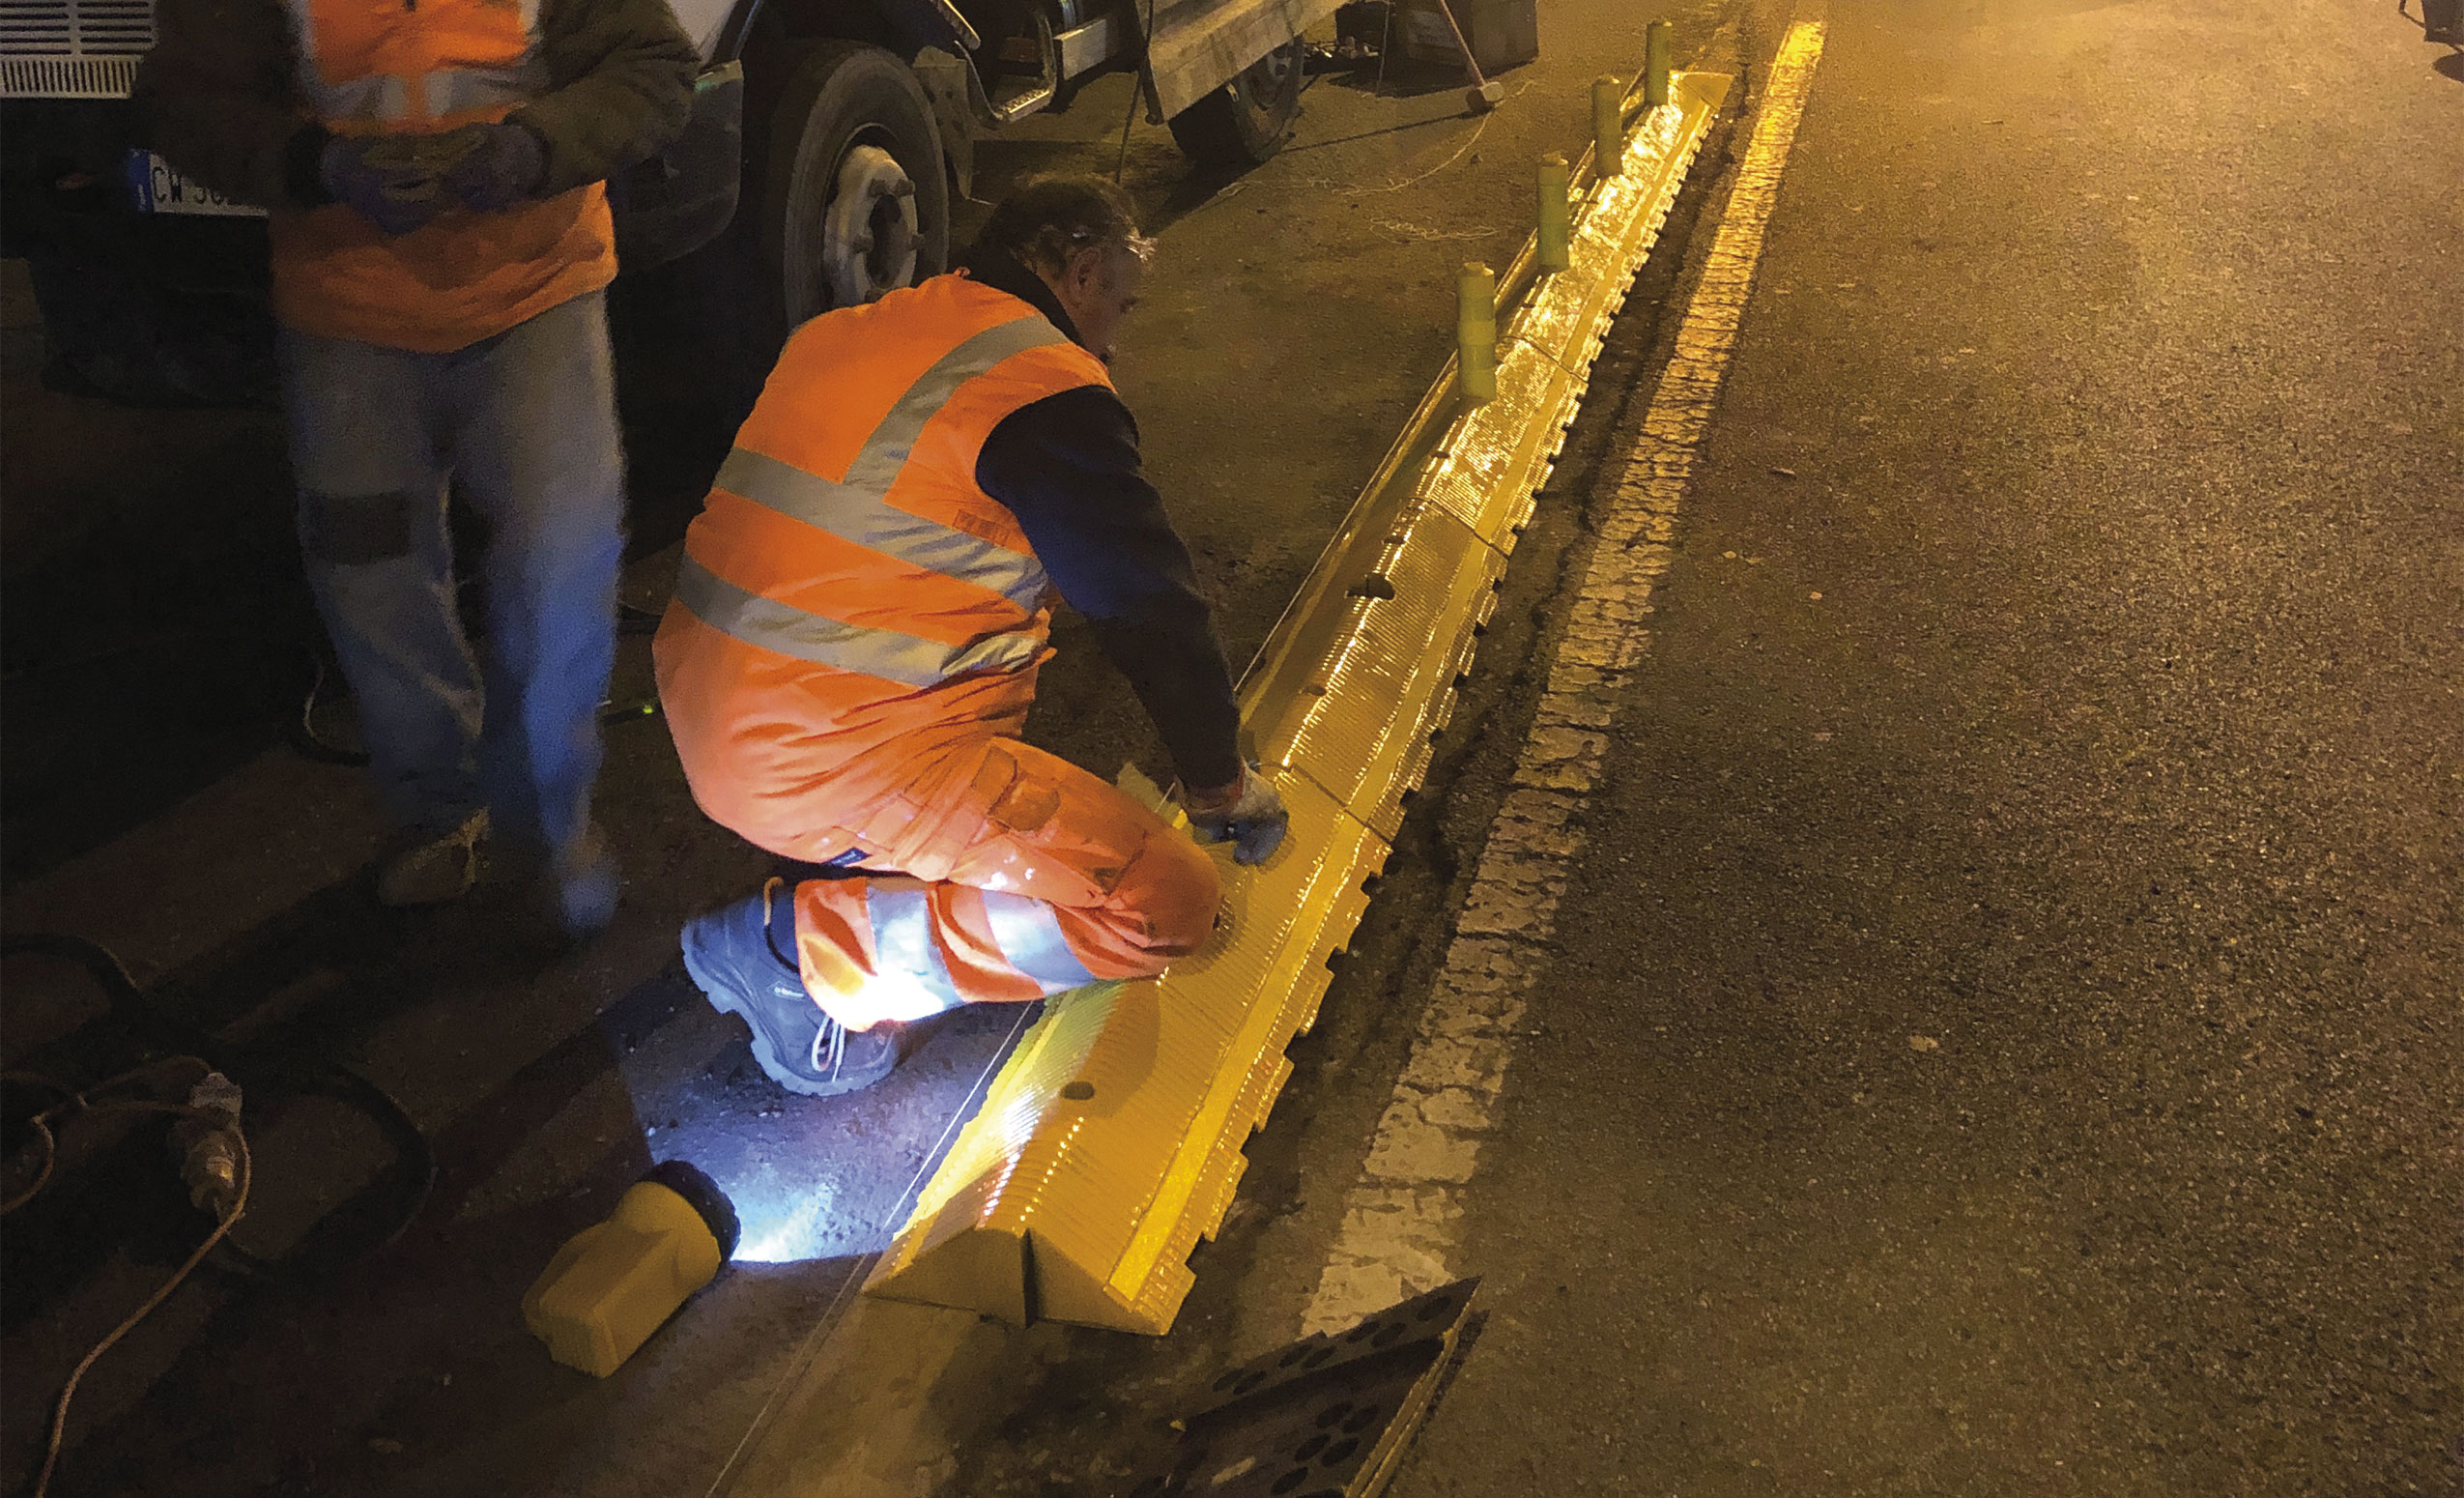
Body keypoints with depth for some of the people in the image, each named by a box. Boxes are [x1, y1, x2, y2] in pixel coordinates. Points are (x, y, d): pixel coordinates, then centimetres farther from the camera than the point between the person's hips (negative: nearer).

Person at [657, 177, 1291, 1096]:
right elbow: (1148, 605, -6)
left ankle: (864, 856, 17)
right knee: (1169, 905, -9)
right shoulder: (1047, 390, -11)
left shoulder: (846, 332, 13)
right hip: (832, 769, -9)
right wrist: (1218, 779, 9)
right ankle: (812, 945, -6)